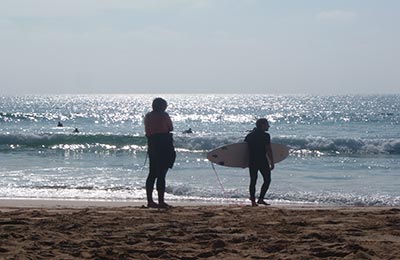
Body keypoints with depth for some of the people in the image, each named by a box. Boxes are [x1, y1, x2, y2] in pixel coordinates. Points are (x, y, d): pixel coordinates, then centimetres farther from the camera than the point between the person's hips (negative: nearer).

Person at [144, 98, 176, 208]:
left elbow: (147, 132, 14)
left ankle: (150, 200, 11)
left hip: (152, 146, 7)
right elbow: (171, 128, 2)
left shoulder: (147, 116, 10)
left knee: (152, 174, 11)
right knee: (161, 174, -7)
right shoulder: (164, 115, -8)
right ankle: (161, 201, -8)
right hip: (164, 146, -7)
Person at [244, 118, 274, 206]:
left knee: (253, 181, 8)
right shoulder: (265, 135, -7)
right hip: (262, 161, -5)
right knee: (267, 180, 7)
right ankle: (261, 199, -2)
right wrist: (272, 163, -7)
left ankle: (253, 201, 4)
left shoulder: (249, 135, 10)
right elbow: (268, 150, -11)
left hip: (252, 162, 5)